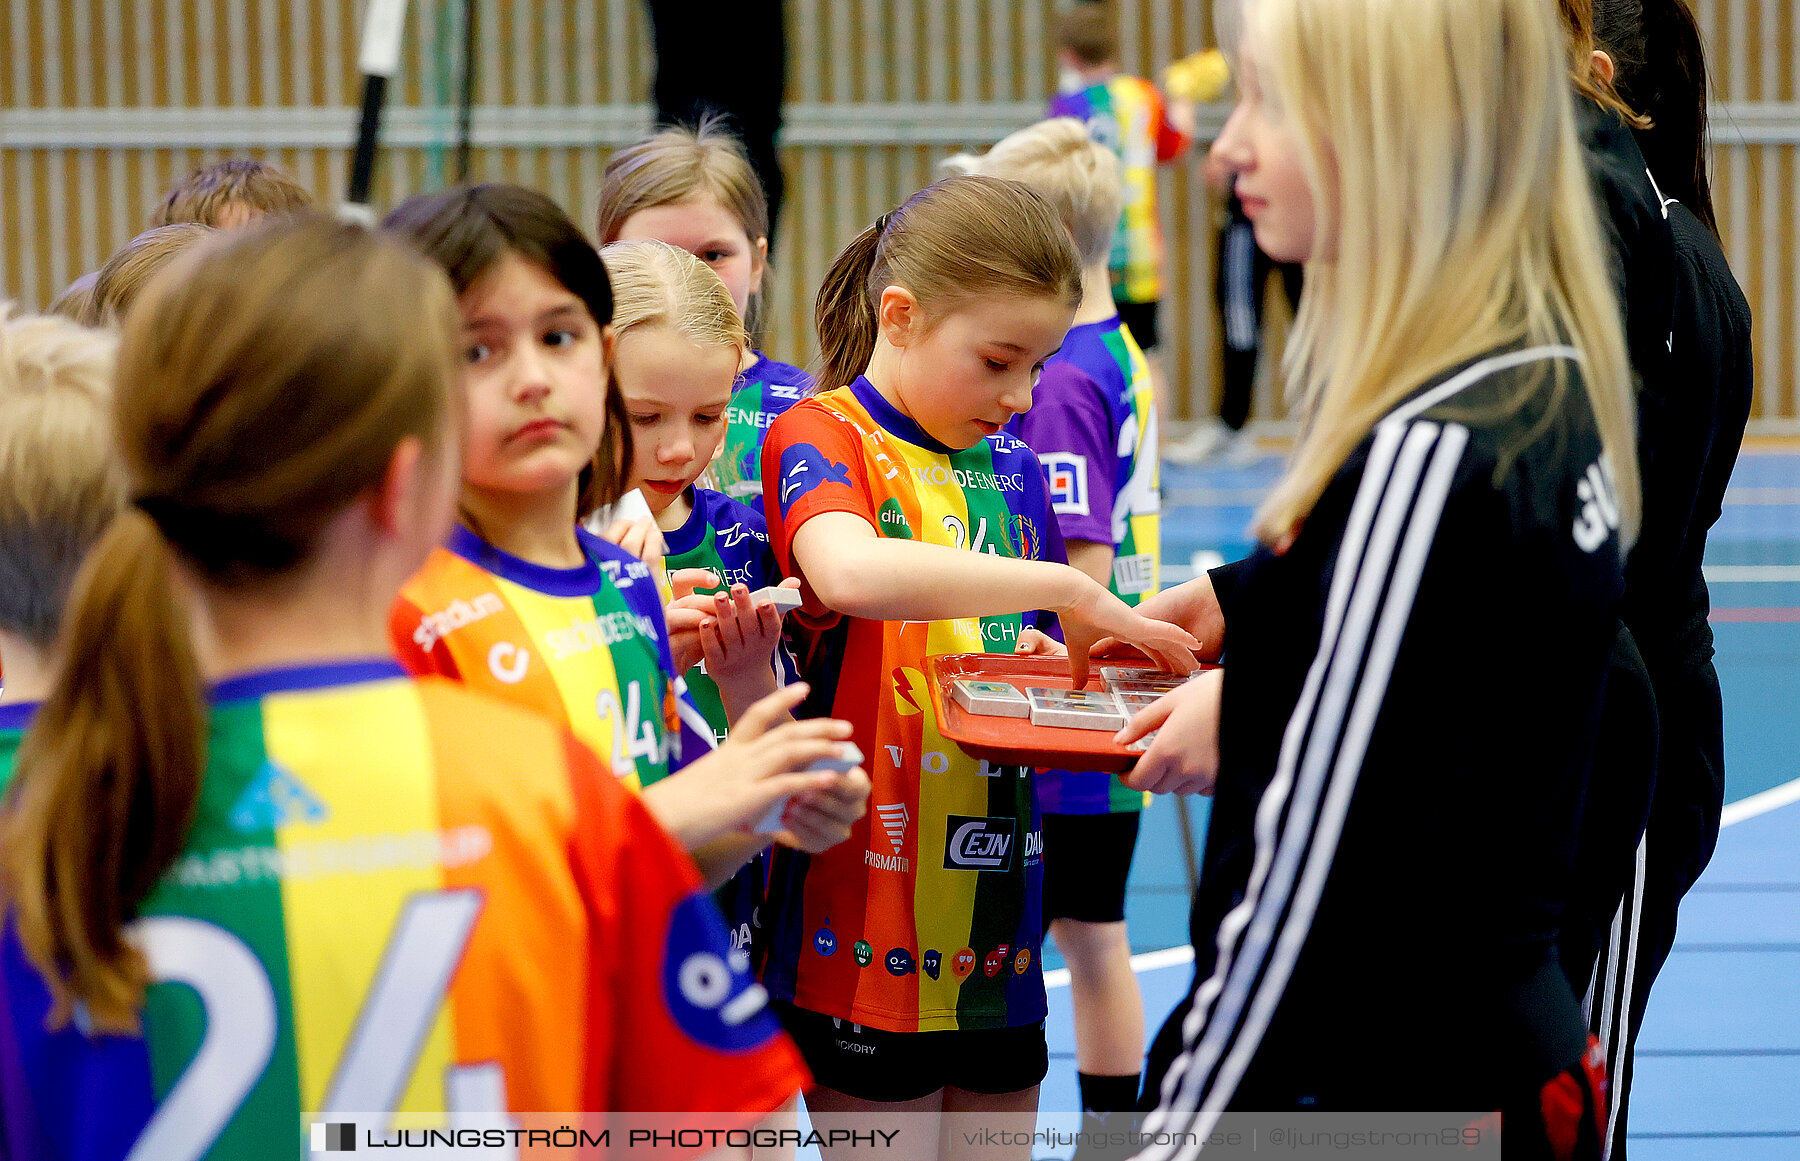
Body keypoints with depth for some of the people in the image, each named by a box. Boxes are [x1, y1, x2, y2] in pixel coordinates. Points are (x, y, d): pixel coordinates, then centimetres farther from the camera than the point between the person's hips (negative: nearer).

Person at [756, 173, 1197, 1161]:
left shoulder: (1014, 471, 13)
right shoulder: (818, 437, -7)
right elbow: (850, 573, -30)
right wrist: (1065, 587, -26)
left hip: (994, 921, 7)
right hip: (865, 925, -6)